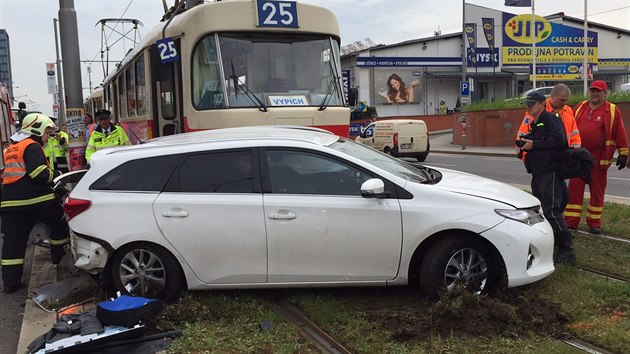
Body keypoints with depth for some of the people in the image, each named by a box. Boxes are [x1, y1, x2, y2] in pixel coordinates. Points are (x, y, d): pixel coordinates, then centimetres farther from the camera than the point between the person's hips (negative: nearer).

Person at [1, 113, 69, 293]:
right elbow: (39, 173, -18)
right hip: (35, 198, -8)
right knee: (59, 223, 15)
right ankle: (59, 257, 23)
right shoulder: (32, 146, -7)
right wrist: (56, 175, -1)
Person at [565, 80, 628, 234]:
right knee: (574, 189, 3)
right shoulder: (580, 107, 9)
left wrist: (623, 154, -4)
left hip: (599, 158, -3)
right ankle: (570, 221, 9)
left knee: (597, 191, 7)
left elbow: (620, 134, -2)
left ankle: (594, 223, 17)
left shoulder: (612, 110, -2)